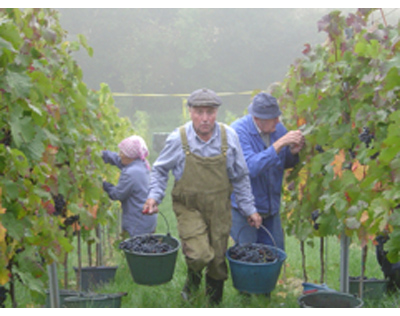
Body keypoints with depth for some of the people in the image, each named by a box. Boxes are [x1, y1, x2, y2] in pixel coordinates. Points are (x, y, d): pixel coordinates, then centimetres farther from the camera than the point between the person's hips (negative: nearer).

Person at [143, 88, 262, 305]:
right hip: (189, 207, -2)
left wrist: (249, 209, 7)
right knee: (199, 255, -20)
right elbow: (160, 170, 6)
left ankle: (214, 301, 35)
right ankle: (193, 278, 16)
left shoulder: (228, 137, -5)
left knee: (218, 260, 10)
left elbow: (240, 177, 6)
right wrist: (154, 197, -8)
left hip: (219, 208, 2)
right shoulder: (178, 139, -11)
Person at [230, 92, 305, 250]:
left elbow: (284, 163, 11)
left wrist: (293, 152, -12)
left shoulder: (278, 128, -3)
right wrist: (279, 144, -34)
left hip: (271, 208, 5)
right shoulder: (238, 131, -20)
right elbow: (251, 167, -33)